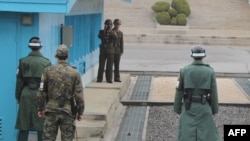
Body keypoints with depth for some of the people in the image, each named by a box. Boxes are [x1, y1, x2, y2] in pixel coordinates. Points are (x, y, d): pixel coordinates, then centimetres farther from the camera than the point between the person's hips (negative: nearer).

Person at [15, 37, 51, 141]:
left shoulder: (23, 61, 0)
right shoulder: (46, 62, -3)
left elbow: (19, 80, 2)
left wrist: (18, 96, 11)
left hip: (26, 94, 1)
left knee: (23, 126, 6)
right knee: (42, 126, 5)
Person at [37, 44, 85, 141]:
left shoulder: (48, 71, -2)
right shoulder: (75, 73, -4)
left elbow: (41, 92, -1)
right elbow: (79, 95, -5)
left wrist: (40, 108, 10)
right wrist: (80, 112, 4)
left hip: (51, 111, 1)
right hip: (68, 112, -1)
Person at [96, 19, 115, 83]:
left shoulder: (112, 32, 6)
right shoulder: (102, 31, 6)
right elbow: (100, 36, -15)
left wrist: (110, 31, -21)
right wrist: (104, 30, -18)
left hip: (110, 51, 0)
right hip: (103, 51, 0)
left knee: (109, 66, 1)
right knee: (101, 65, -1)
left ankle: (109, 79, 6)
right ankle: (99, 79, 4)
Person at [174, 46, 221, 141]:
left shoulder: (184, 70, -6)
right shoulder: (210, 72, -7)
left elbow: (179, 91, -3)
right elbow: (213, 93, -4)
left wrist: (177, 108, 7)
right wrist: (215, 109, 8)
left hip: (189, 107, 0)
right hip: (204, 107, 0)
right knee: (208, 133, 12)